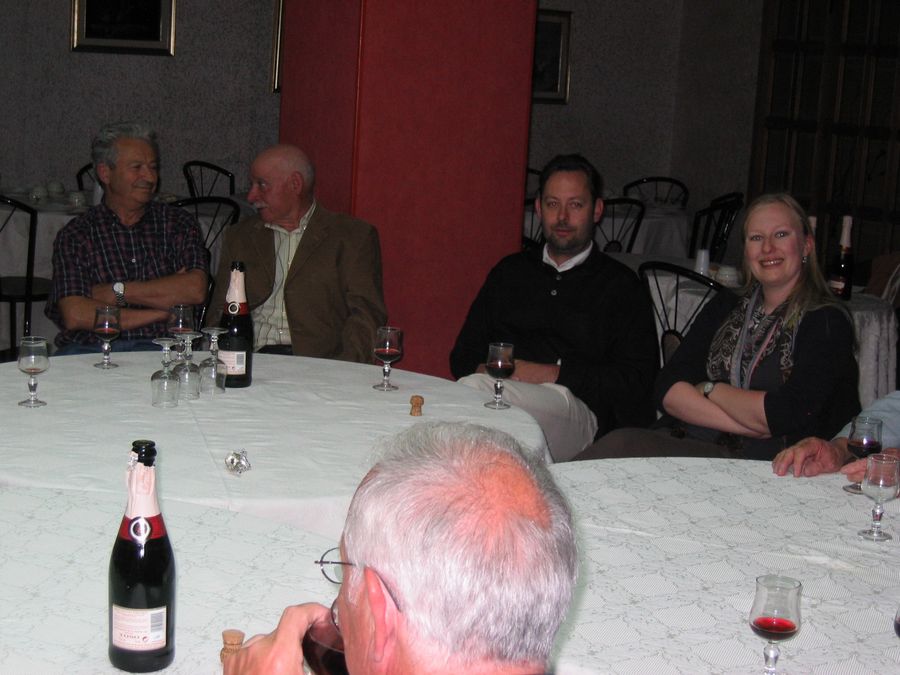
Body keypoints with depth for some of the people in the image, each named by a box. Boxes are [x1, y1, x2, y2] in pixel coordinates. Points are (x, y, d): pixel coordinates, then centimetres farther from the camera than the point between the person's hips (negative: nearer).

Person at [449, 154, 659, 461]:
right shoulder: (509, 271, 25)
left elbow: (635, 381, 1)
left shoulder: (620, 284, 12)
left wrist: (552, 374, -9)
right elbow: (463, 356, 22)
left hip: (575, 404, -3)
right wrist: (487, 372, -3)